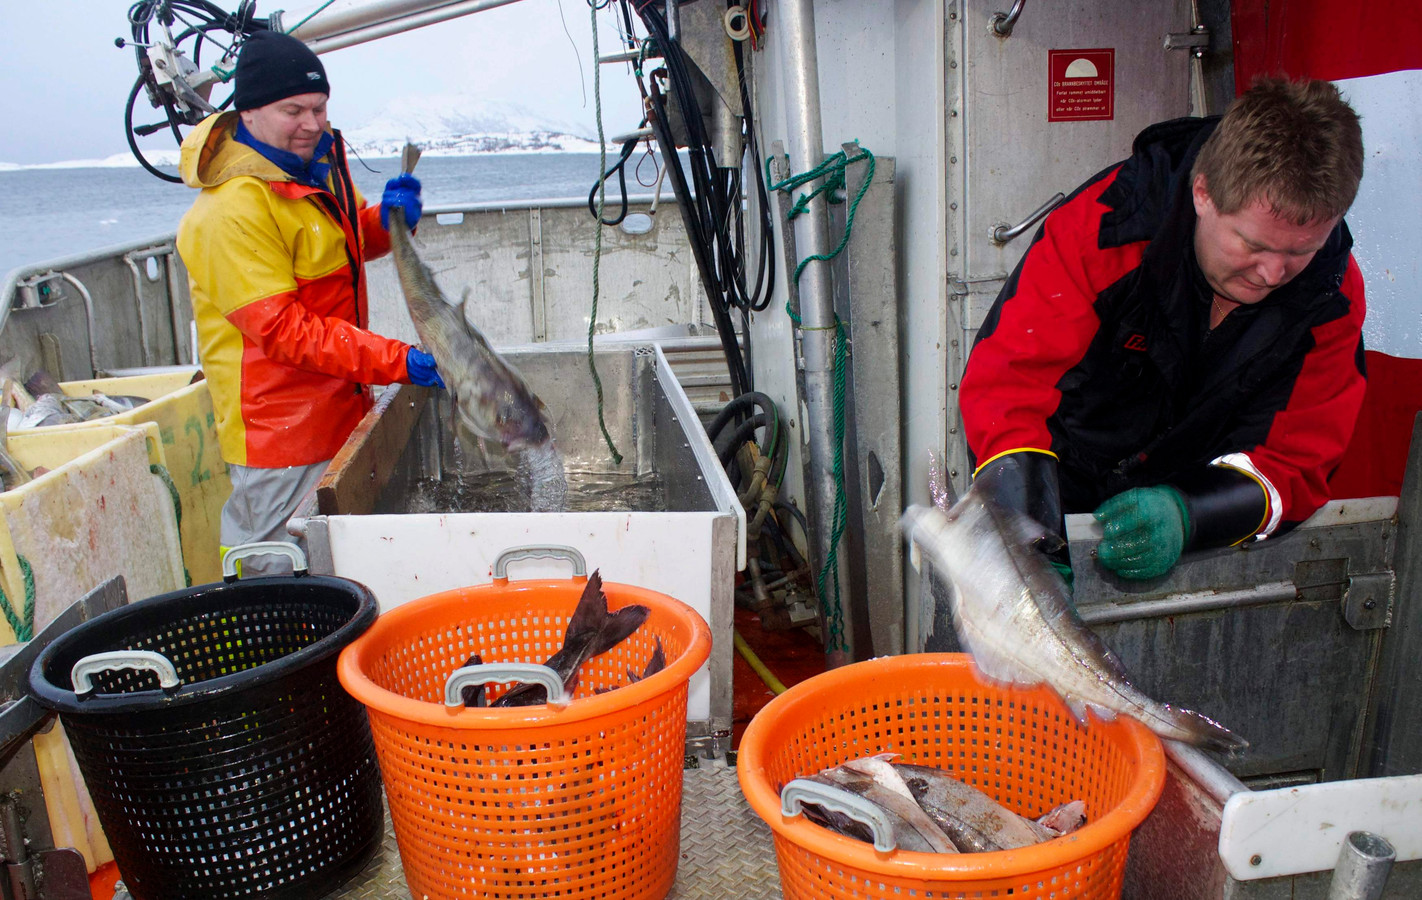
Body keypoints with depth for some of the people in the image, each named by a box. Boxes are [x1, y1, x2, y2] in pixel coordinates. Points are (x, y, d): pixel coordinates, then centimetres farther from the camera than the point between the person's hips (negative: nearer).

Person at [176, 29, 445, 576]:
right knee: (277, 570, 3)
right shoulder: (232, 208, -23)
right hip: (278, 424, -9)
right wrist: (396, 361, -32)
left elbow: (355, 242, 21)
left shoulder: (317, 163, 6)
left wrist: (390, 219, -4)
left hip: (338, 403, 9)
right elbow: (281, 329, -27)